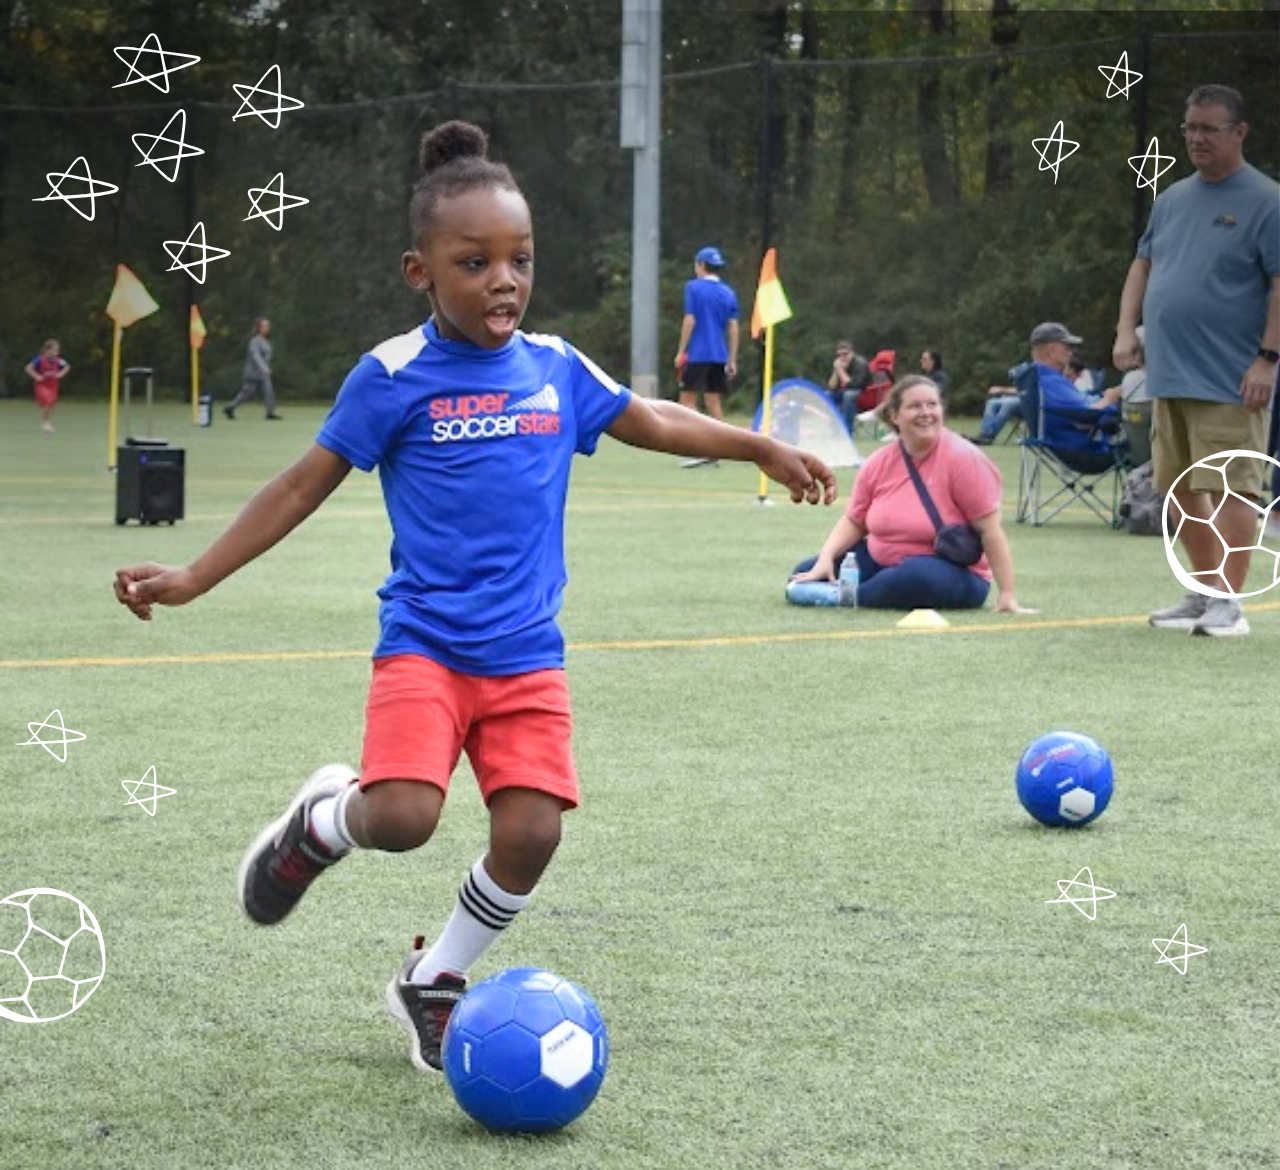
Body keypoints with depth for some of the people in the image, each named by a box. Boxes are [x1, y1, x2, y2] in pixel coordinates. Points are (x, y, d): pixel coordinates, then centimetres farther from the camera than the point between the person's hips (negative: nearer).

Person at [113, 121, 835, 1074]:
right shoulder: (394, 377, -7)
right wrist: (193, 578, -6)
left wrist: (764, 449, 27)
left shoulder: (558, 368, 5)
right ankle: (323, 818, 14)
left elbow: (652, 421, 22)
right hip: (424, 644, -4)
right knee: (402, 817, -24)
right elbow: (306, 486, -2)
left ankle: (435, 981, 19)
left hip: (528, 653, 4)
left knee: (530, 833, -8)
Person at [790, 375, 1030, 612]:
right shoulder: (878, 464, 1)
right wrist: (826, 558, -7)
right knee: (806, 573, -7)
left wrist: (1006, 595, -20)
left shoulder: (961, 459, -15)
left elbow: (990, 530, -17)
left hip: (952, 572, -5)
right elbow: (853, 521, 11)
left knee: (916, 576, -41)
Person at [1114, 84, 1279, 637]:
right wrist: (1126, 328, 8)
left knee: (1230, 487, -10)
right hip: (1168, 376, 7)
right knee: (1180, 488, 11)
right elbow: (1143, 264, 22)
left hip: (1228, 383, -7)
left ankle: (1228, 602, -6)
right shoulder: (1172, 198, 15)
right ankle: (1204, 593, 22)